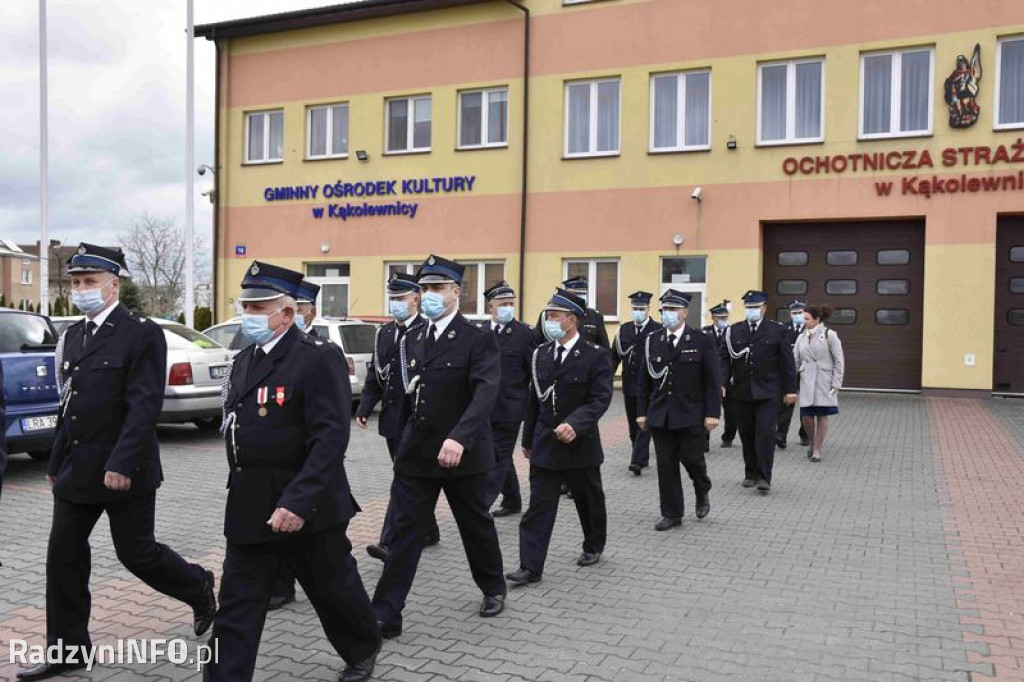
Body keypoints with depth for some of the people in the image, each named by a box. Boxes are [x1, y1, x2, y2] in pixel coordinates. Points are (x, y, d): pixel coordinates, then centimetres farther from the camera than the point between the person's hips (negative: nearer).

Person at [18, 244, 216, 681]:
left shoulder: (142, 334, -12)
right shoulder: (72, 336, 11)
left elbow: (144, 404, -19)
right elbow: (68, 405, 16)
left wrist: (122, 464, -24)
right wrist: (56, 462, 17)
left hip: (123, 471, -7)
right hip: (76, 471, 7)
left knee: (136, 552, 3)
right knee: (63, 557, 8)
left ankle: (199, 588, 29)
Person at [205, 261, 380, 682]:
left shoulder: (317, 359, -17)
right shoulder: (243, 361, 10)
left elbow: (331, 438, -24)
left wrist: (298, 502, -30)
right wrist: (242, 495, 17)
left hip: (307, 509, -6)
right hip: (249, 509, 6)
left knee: (333, 588, 15)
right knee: (236, 609, 7)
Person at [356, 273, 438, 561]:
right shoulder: (383, 333, 11)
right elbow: (374, 375, 14)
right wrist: (364, 409, 3)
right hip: (391, 419, 8)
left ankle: (390, 543, -5)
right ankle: (428, 532, 31)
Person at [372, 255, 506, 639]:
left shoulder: (478, 340, -12)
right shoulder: (412, 340, 8)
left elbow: (486, 392, -26)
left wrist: (459, 437, -38)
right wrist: (406, 441, 7)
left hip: (462, 454, -4)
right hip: (416, 454, 4)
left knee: (476, 526, 14)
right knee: (405, 532, 3)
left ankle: (493, 589, 39)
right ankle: (386, 615, 9)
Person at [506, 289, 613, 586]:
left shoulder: (596, 355, -11)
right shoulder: (541, 353, 6)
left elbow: (600, 399, -17)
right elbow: (535, 399, 12)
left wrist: (575, 425, -32)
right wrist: (528, 439, 15)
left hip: (580, 444, -4)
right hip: (544, 444, 4)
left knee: (589, 501, 15)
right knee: (538, 506, 0)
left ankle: (594, 547, 39)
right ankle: (530, 567, 1)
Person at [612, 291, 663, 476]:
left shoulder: (658, 331, -6)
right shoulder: (623, 330, 8)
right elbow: (614, 356, 9)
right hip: (629, 386, 5)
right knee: (633, 425, 12)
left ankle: (638, 461, -9)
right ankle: (643, 457, 26)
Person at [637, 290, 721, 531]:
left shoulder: (703, 341, -4)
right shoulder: (652, 341, 5)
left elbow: (712, 381, -5)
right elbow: (644, 380, 8)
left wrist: (712, 413, -11)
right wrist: (642, 411, 5)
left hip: (691, 415, -3)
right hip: (660, 415, 3)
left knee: (692, 459, 5)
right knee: (666, 465, 5)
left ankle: (702, 493, 37)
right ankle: (672, 513, 17)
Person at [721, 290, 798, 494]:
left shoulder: (777, 330, 2)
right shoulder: (733, 331, 7)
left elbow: (787, 362, 2)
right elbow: (725, 359, 4)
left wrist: (790, 389, -2)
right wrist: (722, 383, -9)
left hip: (767, 392, -2)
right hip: (742, 391, 3)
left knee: (765, 432, -8)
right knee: (747, 435, 9)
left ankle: (763, 477, -3)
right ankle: (750, 473, 22)